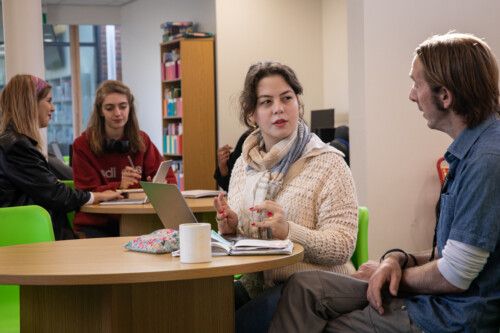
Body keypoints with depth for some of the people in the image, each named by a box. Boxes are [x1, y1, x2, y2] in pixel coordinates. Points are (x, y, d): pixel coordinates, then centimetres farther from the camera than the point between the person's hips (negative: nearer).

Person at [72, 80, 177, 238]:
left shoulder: (142, 140, 10)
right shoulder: (82, 145, -2)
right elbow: (88, 193, -7)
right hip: (95, 224, -4)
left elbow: (169, 178, 7)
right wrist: (119, 187, -26)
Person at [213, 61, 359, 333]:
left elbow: (342, 247, -11)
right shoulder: (244, 165, 14)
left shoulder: (327, 163, -3)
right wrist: (230, 228, -3)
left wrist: (288, 231, -26)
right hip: (256, 285, 5)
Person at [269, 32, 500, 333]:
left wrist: (391, 272, -3)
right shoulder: (468, 152, 12)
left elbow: (453, 277, -21)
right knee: (304, 286, 1)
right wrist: (398, 259, -1)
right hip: (435, 299, 9)